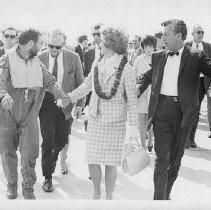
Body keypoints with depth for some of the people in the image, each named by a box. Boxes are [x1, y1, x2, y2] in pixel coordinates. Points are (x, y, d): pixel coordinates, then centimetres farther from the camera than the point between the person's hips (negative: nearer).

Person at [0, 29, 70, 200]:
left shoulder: (37, 63, 8)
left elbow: (50, 81, 7)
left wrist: (63, 95, -9)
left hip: (29, 114, 3)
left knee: (30, 150, -6)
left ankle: (28, 188, 9)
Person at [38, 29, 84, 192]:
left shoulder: (74, 58, -2)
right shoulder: (40, 59, -3)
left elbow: (80, 83, 4)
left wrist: (79, 104, 0)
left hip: (66, 106, 1)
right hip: (46, 106, -1)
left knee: (62, 140, 9)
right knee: (48, 142, -4)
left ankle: (62, 157, 45)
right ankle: (48, 178, 8)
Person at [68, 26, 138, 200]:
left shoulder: (126, 69, -10)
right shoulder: (97, 65, 6)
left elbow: (132, 99, -8)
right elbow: (86, 86, 20)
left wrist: (134, 126, -9)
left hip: (115, 122, -4)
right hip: (95, 119, 4)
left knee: (110, 163, 3)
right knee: (92, 160, 6)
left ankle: (109, 197, 22)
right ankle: (96, 193, 29)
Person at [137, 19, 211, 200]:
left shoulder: (195, 57, 0)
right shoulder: (158, 56, 10)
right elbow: (148, 76, 23)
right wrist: (139, 89, 6)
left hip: (184, 111, -1)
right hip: (162, 110, 1)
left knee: (176, 157, 13)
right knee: (162, 157, -6)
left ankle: (167, 193, 31)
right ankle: (159, 198, -3)